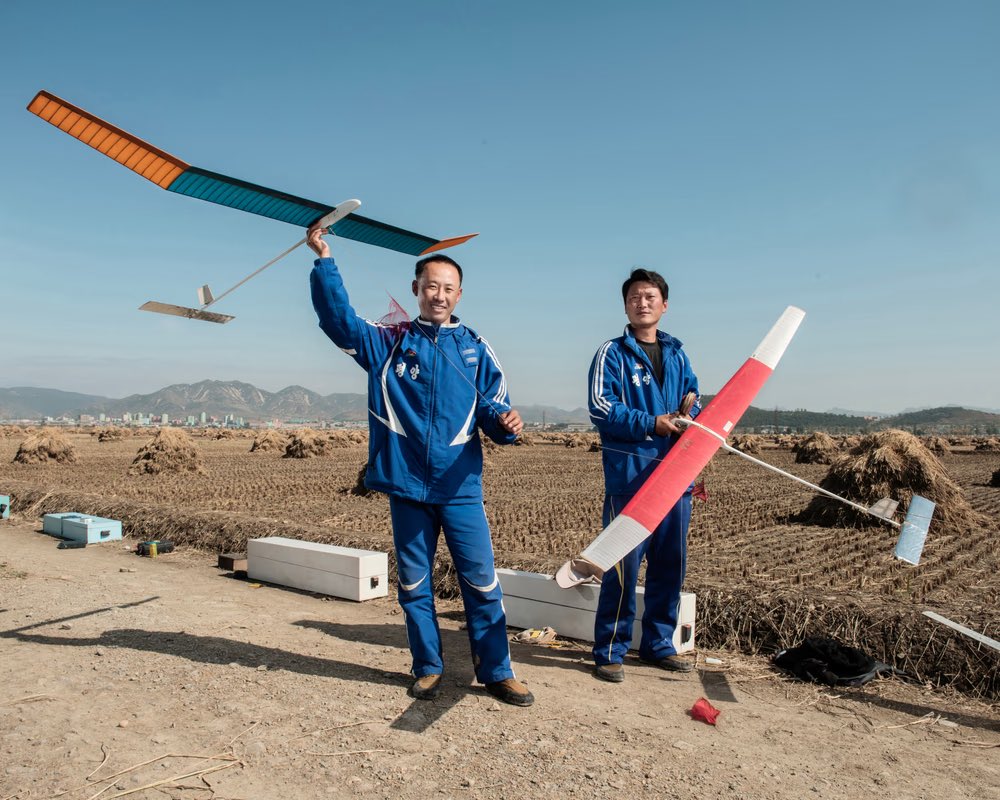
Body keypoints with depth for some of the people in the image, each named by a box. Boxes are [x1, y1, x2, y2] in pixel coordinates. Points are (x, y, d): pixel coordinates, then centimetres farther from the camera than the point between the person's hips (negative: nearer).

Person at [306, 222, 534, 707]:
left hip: (460, 486, 0)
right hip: (406, 484, 1)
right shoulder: (388, 342, 7)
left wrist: (505, 422, -18)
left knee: (482, 582, 2)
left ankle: (496, 673, 17)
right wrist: (324, 260, -13)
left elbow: (491, 408, 5)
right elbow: (338, 319, -4)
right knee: (414, 583, 11)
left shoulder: (474, 348, 8)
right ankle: (427, 668, 28)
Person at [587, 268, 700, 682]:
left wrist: (691, 407, -2)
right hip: (629, 474, -5)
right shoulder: (612, 353, 1)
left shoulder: (677, 355, 17)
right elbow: (601, 408, -9)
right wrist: (652, 423, -16)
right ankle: (610, 651, 8)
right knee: (624, 563, -5)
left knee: (670, 564, 11)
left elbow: (692, 401, 21)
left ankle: (659, 643, 26)